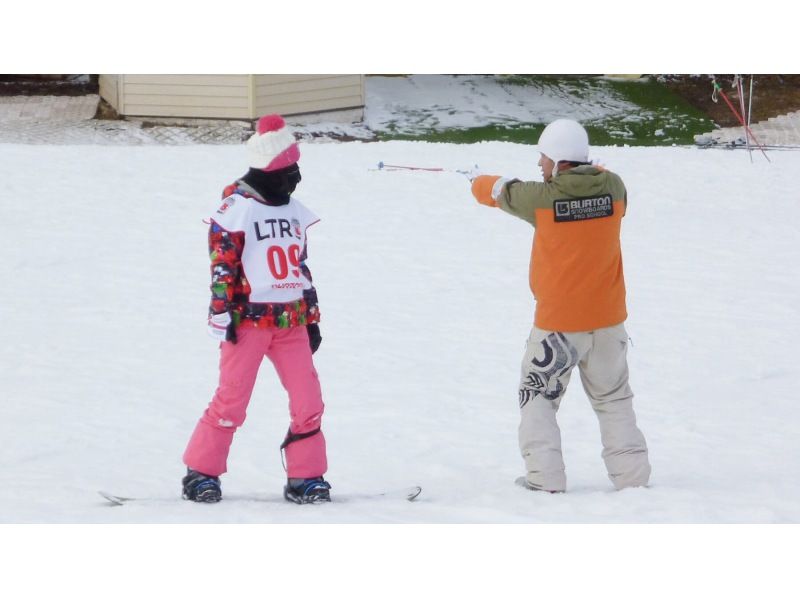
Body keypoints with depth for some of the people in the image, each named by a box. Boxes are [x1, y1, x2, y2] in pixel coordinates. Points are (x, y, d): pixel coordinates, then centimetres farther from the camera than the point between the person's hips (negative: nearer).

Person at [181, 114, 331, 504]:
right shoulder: (237, 207, -6)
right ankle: (201, 472, 7)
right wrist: (221, 312, -12)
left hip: (291, 322, 6)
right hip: (249, 320, -6)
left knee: (308, 399, -1)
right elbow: (221, 263, -8)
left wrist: (312, 317, 20)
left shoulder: (293, 211, 16)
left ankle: (305, 476, 8)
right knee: (232, 399, -5)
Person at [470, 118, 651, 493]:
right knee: (614, 399, 18)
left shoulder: (542, 197, -16)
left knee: (538, 398, 13)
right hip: (608, 320, 4)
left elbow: (501, 192, 4)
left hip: (557, 323, -3)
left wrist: (479, 183, 27)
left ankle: (546, 479, 5)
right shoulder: (613, 188, -7)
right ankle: (632, 475, 14)